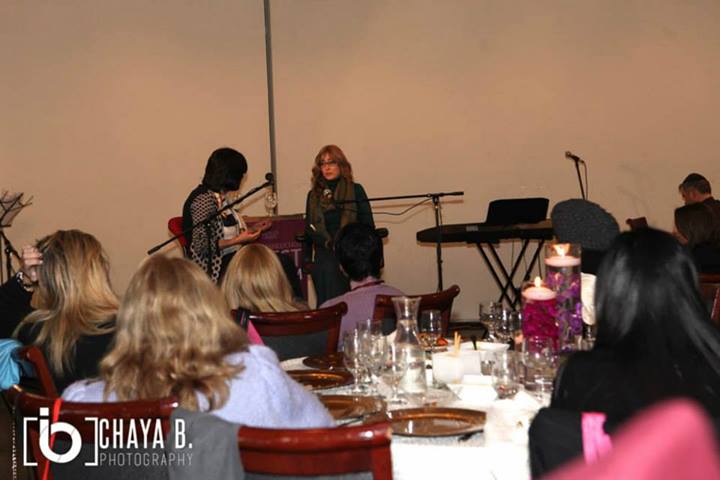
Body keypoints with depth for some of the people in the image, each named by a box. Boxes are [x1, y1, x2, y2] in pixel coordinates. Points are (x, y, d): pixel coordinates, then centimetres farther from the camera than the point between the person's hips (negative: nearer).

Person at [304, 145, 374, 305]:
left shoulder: (355, 190, 2)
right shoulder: (314, 195, 10)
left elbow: (368, 226, 0)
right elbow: (308, 230, 13)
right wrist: (307, 260, 6)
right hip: (322, 258, 2)